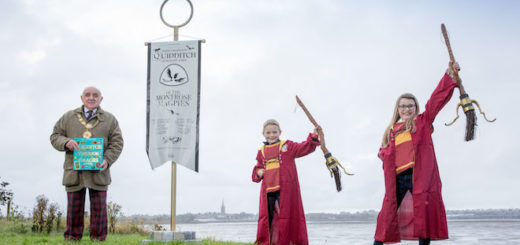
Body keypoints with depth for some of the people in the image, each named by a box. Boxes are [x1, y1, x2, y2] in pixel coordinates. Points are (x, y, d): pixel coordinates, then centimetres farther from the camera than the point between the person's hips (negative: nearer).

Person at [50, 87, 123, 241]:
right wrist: (66, 142, -12)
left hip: (98, 171, -1)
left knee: (99, 207, -1)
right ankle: (72, 238, 14)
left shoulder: (109, 120, 9)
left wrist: (107, 160, -11)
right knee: (74, 207, 3)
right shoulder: (68, 117, 12)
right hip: (74, 171, 1)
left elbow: (117, 143, 4)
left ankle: (98, 238, 10)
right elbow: (55, 136, 11)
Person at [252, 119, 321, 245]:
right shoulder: (261, 152, 16)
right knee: (267, 217, 7)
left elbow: (304, 148, -5)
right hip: (268, 190, 4)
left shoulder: (287, 145, 5)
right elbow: (258, 167, 23)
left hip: (285, 189, -4)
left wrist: (314, 136, -18)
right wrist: (258, 172, 0)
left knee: (286, 215, -3)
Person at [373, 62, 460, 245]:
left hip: (420, 174, -2)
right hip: (396, 177, 2)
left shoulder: (423, 122, 12)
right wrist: (385, 154, -2)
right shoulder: (391, 130, 18)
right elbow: (383, 151, 23)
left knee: (424, 211, -7)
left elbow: (437, 99, 3)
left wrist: (449, 75, -5)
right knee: (388, 211, 2)